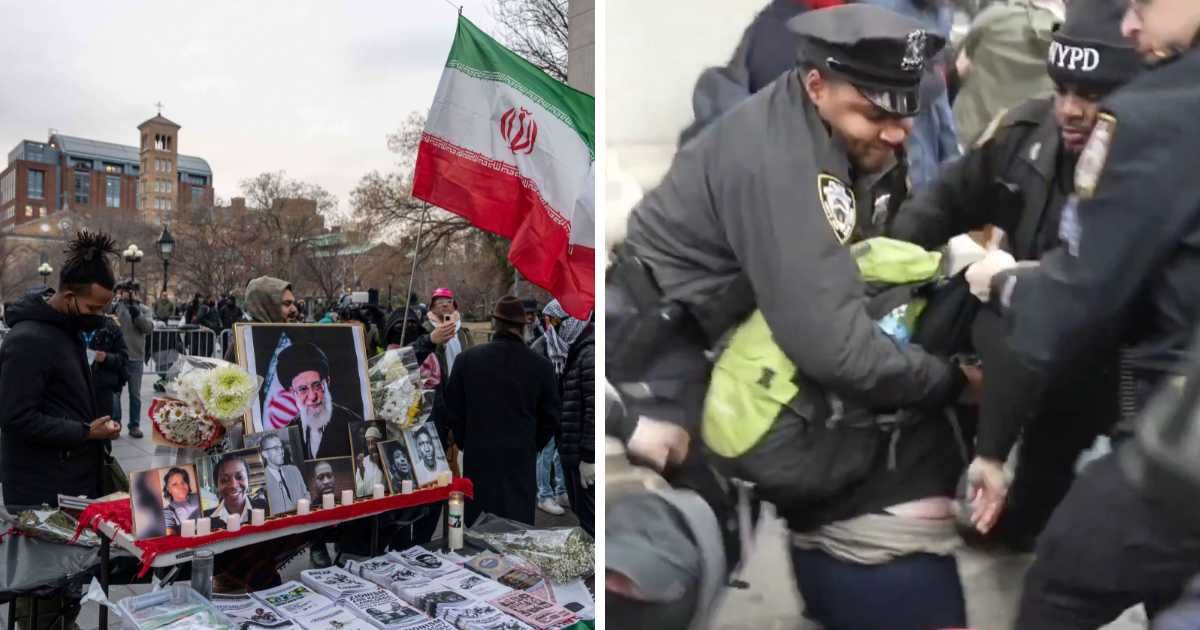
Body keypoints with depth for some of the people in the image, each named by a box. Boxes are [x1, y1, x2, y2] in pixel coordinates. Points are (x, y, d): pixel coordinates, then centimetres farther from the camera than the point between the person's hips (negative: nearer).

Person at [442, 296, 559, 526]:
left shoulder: (467, 359, -5)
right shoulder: (541, 365, -6)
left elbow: (452, 410, 1)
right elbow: (551, 415, 1)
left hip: (478, 457, 1)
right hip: (521, 458, 0)